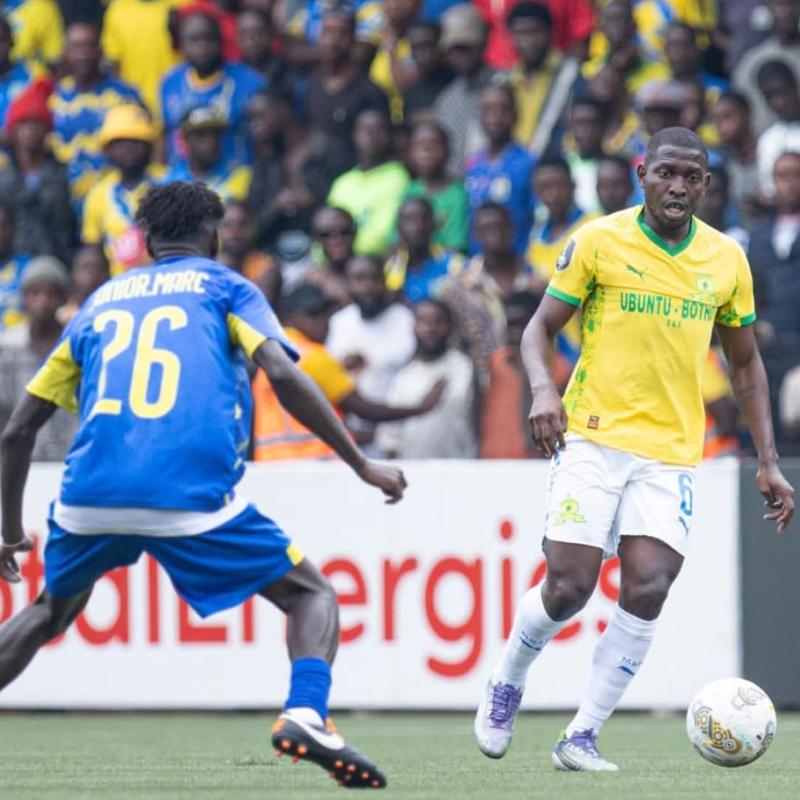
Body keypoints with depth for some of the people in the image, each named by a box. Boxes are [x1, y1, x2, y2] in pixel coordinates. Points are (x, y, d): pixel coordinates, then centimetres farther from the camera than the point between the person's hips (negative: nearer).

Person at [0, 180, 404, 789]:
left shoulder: (101, 301, 25)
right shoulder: (224, 287, 15)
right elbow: (283, 374, -5)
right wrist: (363, 467, 0)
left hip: (90, 498, 4)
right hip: (194, 501, -3)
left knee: (51, 612, 31)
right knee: (312, 594, 13)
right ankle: (305, 716, -15)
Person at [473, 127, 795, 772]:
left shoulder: (726, 259, 7)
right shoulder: (600, 241, -2)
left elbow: (746, 363, 16)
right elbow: (541, 328, 3)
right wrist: (544, 390, -18)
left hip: (672, 453, 2)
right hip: (594, 438, -2)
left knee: (648, 589, -14)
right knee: (570, 586, -10)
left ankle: (582, 737, -3)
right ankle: (508, 683, 21)